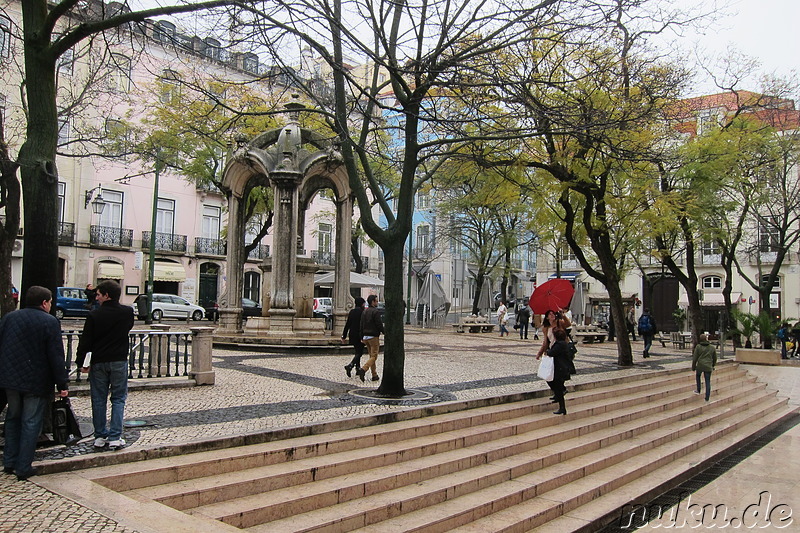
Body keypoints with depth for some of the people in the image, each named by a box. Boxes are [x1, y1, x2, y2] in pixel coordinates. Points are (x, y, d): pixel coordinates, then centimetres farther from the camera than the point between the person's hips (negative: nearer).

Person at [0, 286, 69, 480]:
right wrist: (63, 384, -9)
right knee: (30, 424, 4)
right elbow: (56, 357, -14)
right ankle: (23, 468, 8)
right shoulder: (50, 322, -12)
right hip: (37, 382, -5)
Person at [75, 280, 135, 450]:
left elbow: (85, 340, -6)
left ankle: (100, 436, 14)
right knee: (118, 399, 7)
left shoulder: (94, 315, -8)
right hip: (120, 361, 1)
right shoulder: (128, 312, -5)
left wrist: (80, 362, 2)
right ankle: (115, 437, 1)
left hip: (99, 362, 0)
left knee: (99, 399, 10)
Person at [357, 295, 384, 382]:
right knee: (374, 356, -5)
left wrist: (362, 337, 18)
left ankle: (374, 375, 14)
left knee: (371, 356, 14)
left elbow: (361, 325, 14)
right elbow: (379, 325, -16)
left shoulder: (364, 312, 12)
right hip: (374, 337, -8)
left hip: (366, 337, 8)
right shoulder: (376, 312, -13)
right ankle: (363, 369, -23)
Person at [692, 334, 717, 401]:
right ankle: (707, 397, 9)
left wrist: (694, 368, 3)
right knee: (708, 382, 9)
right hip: (708, 367, 1)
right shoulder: (712, 348, 6)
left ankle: (698, 390, 28)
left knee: (698, 375, 28)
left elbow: (695, 358, -3)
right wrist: (713, 366, 31)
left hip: (700, 366, -1)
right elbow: (715, 359, 14)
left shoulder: (698, 347, -2)